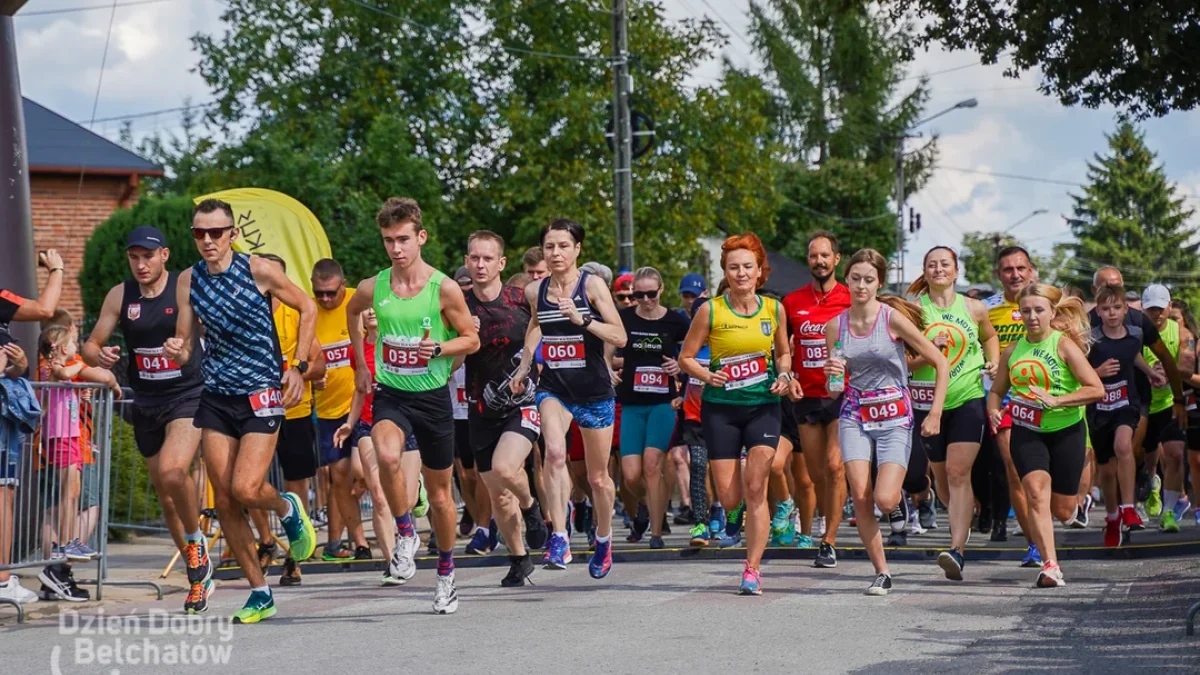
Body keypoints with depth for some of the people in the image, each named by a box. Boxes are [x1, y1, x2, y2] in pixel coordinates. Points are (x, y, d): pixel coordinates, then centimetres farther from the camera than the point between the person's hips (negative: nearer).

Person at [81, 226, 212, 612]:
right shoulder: (120, 296, 3)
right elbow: (90, 345, 6)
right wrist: (98, 355, -16)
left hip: (188, 396, -5)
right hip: (146, 403, 5)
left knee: (173, 471, -29)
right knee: (165, 494, 10)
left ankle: (196, 540, -3)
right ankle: (199, 572, 26)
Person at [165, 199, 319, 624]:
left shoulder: (259, 270, -9)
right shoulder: (188, 281, 3)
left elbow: (307, 309, 2)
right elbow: (186, 346, 7)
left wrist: (297, 367, -4)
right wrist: (177, 352, -17)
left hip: (261, 394, -4)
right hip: (215, 397, 5)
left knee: (245, 489, -17)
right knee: (223, 499, 2)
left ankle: (287, 510, 19)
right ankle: (260, 593, 13)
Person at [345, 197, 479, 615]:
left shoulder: (444, 289, -11)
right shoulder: (372, 289, -4)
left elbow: (472, 340, -1)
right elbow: (352, 312, 20)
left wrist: (437, 349, -19)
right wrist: (361, 365, 18)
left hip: (433, 397, 0)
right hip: (390, 394, 1)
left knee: (440, 493, 10)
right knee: (387, 456, -33)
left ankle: (446, 573, 30)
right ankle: (405, 534, -11)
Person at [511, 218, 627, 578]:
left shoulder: (592, 284, -9)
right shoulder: (535, 291, 2)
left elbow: (620, 337, -15)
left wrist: (582, 319, -27)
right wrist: (523, 367, 18)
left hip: (594, 391, -1)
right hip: (553, 388, 1)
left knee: (598, 478, 11)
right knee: (554, 452, -29)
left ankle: (604, 538, 38)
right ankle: (559, 539, -29)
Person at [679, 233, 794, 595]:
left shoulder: (774, 309, 3)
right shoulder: (711, 310, -4)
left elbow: (784, 353, 18)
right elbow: (685, 356, 3)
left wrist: (784, 377, -2)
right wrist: (707, 375, -16)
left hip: (763, 406, 0)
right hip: (721, 408, 0)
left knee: (755, 489, -15)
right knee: (729, 500, -2)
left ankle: (752, 570, -8)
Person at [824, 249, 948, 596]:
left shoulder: (893, 318, -10)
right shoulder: (835, 326, 2)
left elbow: (941, 363, -7)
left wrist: (935, 413, -11)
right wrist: (832, 373, -11)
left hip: (895, 416, -3)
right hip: (855, 415, 3)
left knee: (884, 500, -15)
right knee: (860, 498, -10)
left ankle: (897, 492, 24)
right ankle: (882, 572, 3)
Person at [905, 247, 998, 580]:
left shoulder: (974, 309, 6)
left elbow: (989, 337, 27)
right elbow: (903, 361, 1)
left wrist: (993, 362, 10)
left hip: (968, 399, -1)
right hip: (927, 401, 1)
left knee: (958, 472, -15)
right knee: (942, 475, 11)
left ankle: (957, 550, -22)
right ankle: (962, 522, 40)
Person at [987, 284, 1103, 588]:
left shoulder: (1064, 345, -9)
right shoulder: (1013, 350, 4)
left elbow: (1096, 389, -15)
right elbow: (997, 390, 16)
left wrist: (1056, 400, -24)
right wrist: (993, 410, -6)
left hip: (1066, 431, -2)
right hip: (1026, 432, 2)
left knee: (1062, 511, 5)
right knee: (1036, 491, -22)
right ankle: (1050, 565, -23)